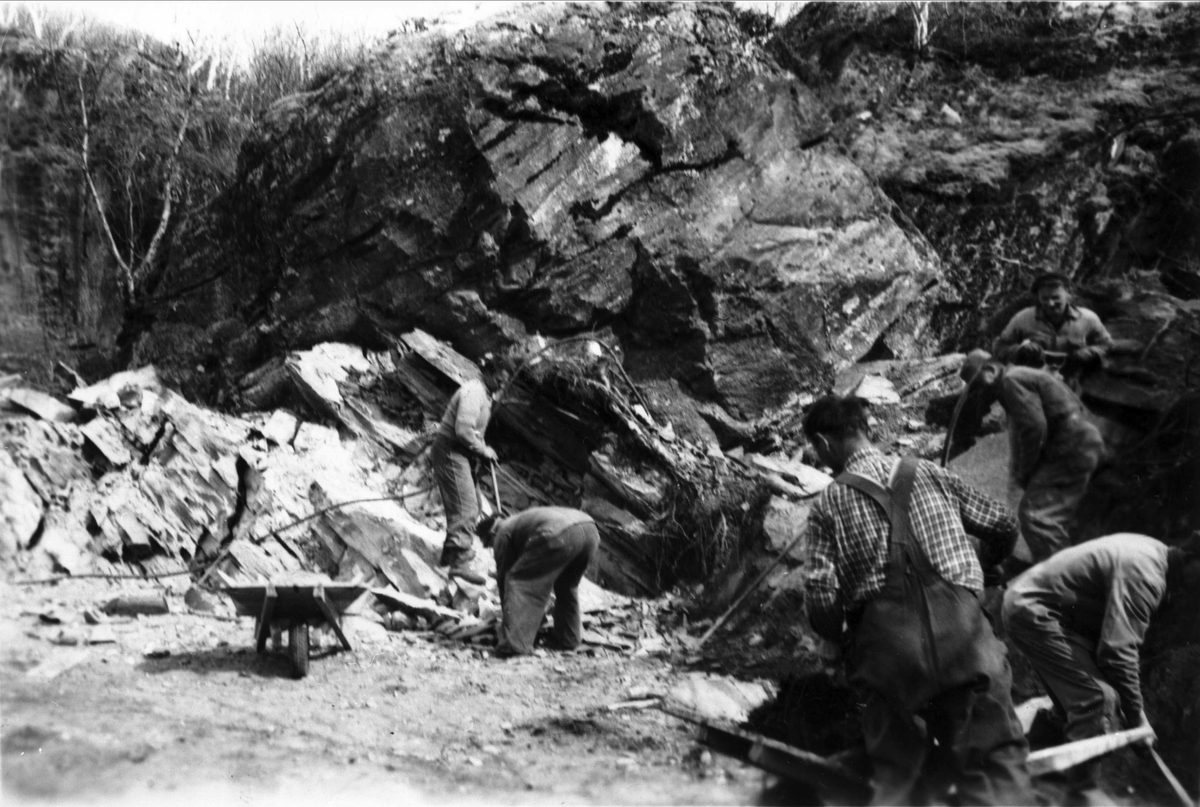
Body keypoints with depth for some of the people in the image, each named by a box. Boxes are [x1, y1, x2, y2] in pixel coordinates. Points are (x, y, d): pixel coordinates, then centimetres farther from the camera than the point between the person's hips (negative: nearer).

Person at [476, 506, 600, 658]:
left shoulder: (502, 534, 20)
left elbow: (503, 575, 23)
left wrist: (506, 614, 35)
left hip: (560, 535, -8)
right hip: (590, 530, 8)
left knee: (517, 581, 5)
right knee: (566, 587, 32)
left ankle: (514, 644, -3)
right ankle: (569, 638, 35)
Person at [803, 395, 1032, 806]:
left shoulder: (827, 504, 11)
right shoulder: (927, 473, 17)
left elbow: (821, 599, 1)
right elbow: (1004, 524, 22)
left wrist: (845, 640, 21)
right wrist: (981, 567, 41)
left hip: (881, 638, 0)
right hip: (957, 618, 0)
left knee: (899, 773, 12)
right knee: (993, 757, -2)